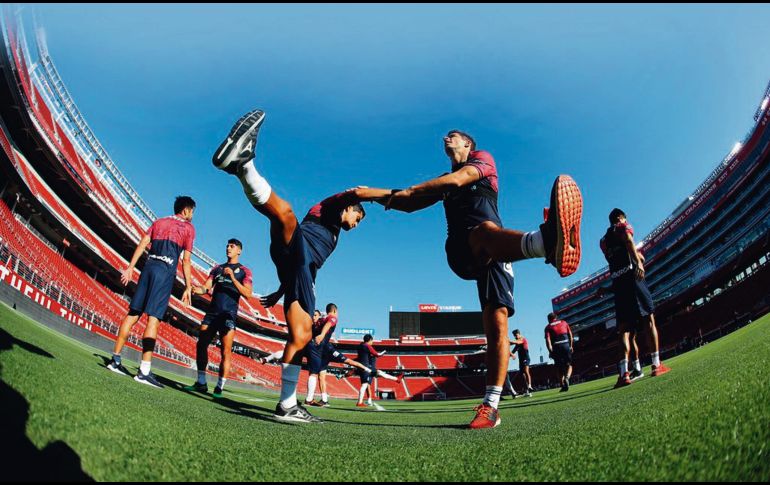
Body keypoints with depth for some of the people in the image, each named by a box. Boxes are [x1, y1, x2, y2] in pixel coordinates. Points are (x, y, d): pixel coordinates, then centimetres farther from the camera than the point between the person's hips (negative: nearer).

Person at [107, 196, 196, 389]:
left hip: (149, 266, 6)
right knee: (153, 318, -11)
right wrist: (188, 287, -1)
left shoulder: (159, 222, 21)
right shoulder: (188, 227, 5)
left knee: (133, 314, 8)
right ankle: (144, 371, -15)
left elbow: (142, 244, 9)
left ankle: (115, 360, 11)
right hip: (166, 271, -6)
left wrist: (130, 268, 6)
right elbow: (186, 260, -2)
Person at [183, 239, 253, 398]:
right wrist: (198, 289, -17)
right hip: (212, 312, 5)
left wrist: (232, 277, -18)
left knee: (226, 351, -9)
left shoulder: (244, 271, 6)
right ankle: (201, 383, 10)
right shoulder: (217, 268, 19)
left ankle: (219, 388, -5)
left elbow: (247, 293, -7)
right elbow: (207, 287, 7)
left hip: (229, 314, -5)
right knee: (201, 345, 1)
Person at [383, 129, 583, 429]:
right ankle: (546, 240, -73)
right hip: (461, 253, 1)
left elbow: (459, 178, 1)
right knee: (486, 229, -38)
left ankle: (491, 405, -21)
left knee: (497, 321, -18)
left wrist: (409, 191, 2)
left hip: (494, 253, -1)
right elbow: (411, 205, 28)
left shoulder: (482, 158, 22)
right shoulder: (444, 183, 37)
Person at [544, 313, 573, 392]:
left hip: (556, 348, 0)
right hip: (566, 346, 0)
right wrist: (571, 346, 15)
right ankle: (567, 378, -20)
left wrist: (550, 351, -8)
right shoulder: (564, 323, 15)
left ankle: (563, 386, 8)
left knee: (560, 368, 10)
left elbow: (548, 339, -5)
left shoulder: (548, 327, 8)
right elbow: (570, 335, 10)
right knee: (569, 365, 8)